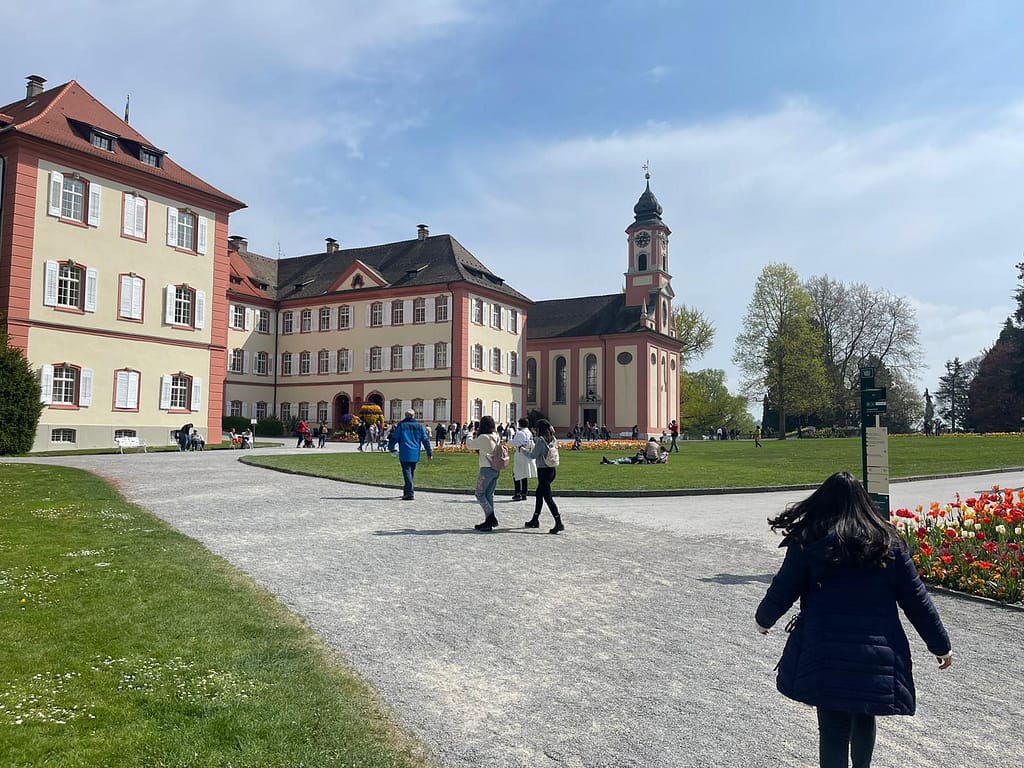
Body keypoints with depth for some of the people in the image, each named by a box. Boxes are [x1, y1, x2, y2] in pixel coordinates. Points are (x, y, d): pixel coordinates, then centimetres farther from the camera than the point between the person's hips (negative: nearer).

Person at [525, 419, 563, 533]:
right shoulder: (553, 439, 7)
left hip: (543, 471, -9)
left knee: (548, 498, -7)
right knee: (538, 494, 20)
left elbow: (533, 456, -14)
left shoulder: (540, 440, -16)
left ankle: (559, 524, -11)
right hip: (551, 470, 9)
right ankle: (535, 520, 29)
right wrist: (535, 443, 19)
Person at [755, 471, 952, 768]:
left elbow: (782, 592, -3)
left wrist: (764, 619, 16)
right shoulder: (887, 542, 2)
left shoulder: (808, 541, -6)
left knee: (833, 727, 5)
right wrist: (941, 645, 16)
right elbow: (915, 598, 5)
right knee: (863, 717, 25)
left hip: (825, 655, -3)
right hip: (878, 653, 4)